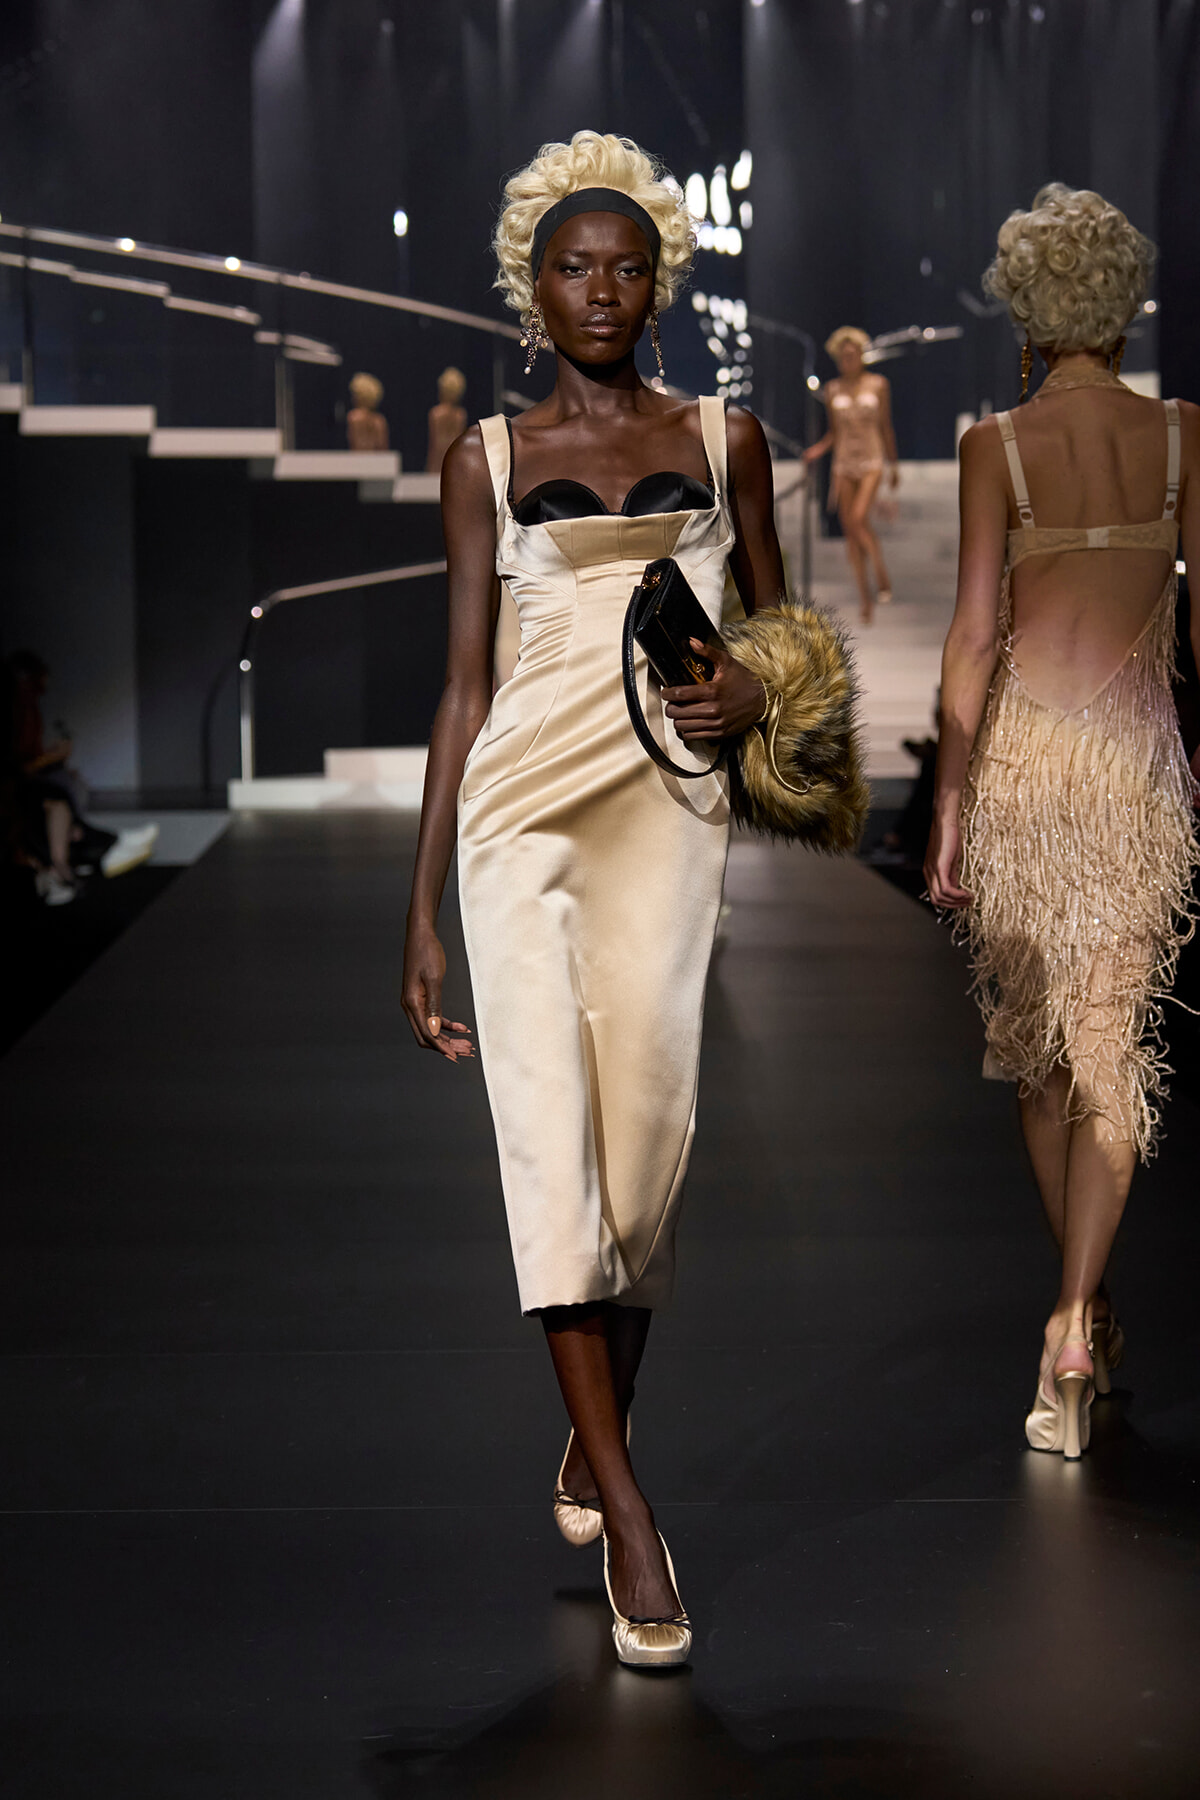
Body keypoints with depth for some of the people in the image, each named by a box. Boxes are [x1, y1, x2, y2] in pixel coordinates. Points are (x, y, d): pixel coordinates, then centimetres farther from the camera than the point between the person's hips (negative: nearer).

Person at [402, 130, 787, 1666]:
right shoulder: (488, 460, 11)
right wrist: (421, 910, 6)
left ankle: (596, 1433, 17)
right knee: (551, 1122, -10)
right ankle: (622, 1508, -8)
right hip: (517, 799, 0)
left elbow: (775, 629, 20)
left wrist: (752, 692, -6)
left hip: (668, 799, 1)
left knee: (646, 1118, -7)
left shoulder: (723, 438, 13)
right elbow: (462, 684, 10)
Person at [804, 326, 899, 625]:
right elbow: (834, 431, 13)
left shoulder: (878, 385, 2)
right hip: (844, 462, 3)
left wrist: (893, 465, 9)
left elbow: (886, 426, 7)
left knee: (859, 519, -23)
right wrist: (819, 449, -6)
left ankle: (882, 573, -5)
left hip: (872, 461, -3)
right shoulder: (832, 390, 7)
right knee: (850, 531, 0)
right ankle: (864, 595, 7)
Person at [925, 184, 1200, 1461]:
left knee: (1034, 1034, 14)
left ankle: (1085, 1310, 25)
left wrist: (949, 801, -1)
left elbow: (975, 632, -6)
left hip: (1021, 748, -1)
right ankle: (1077, 1322, -12)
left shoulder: (997, 443, -3)